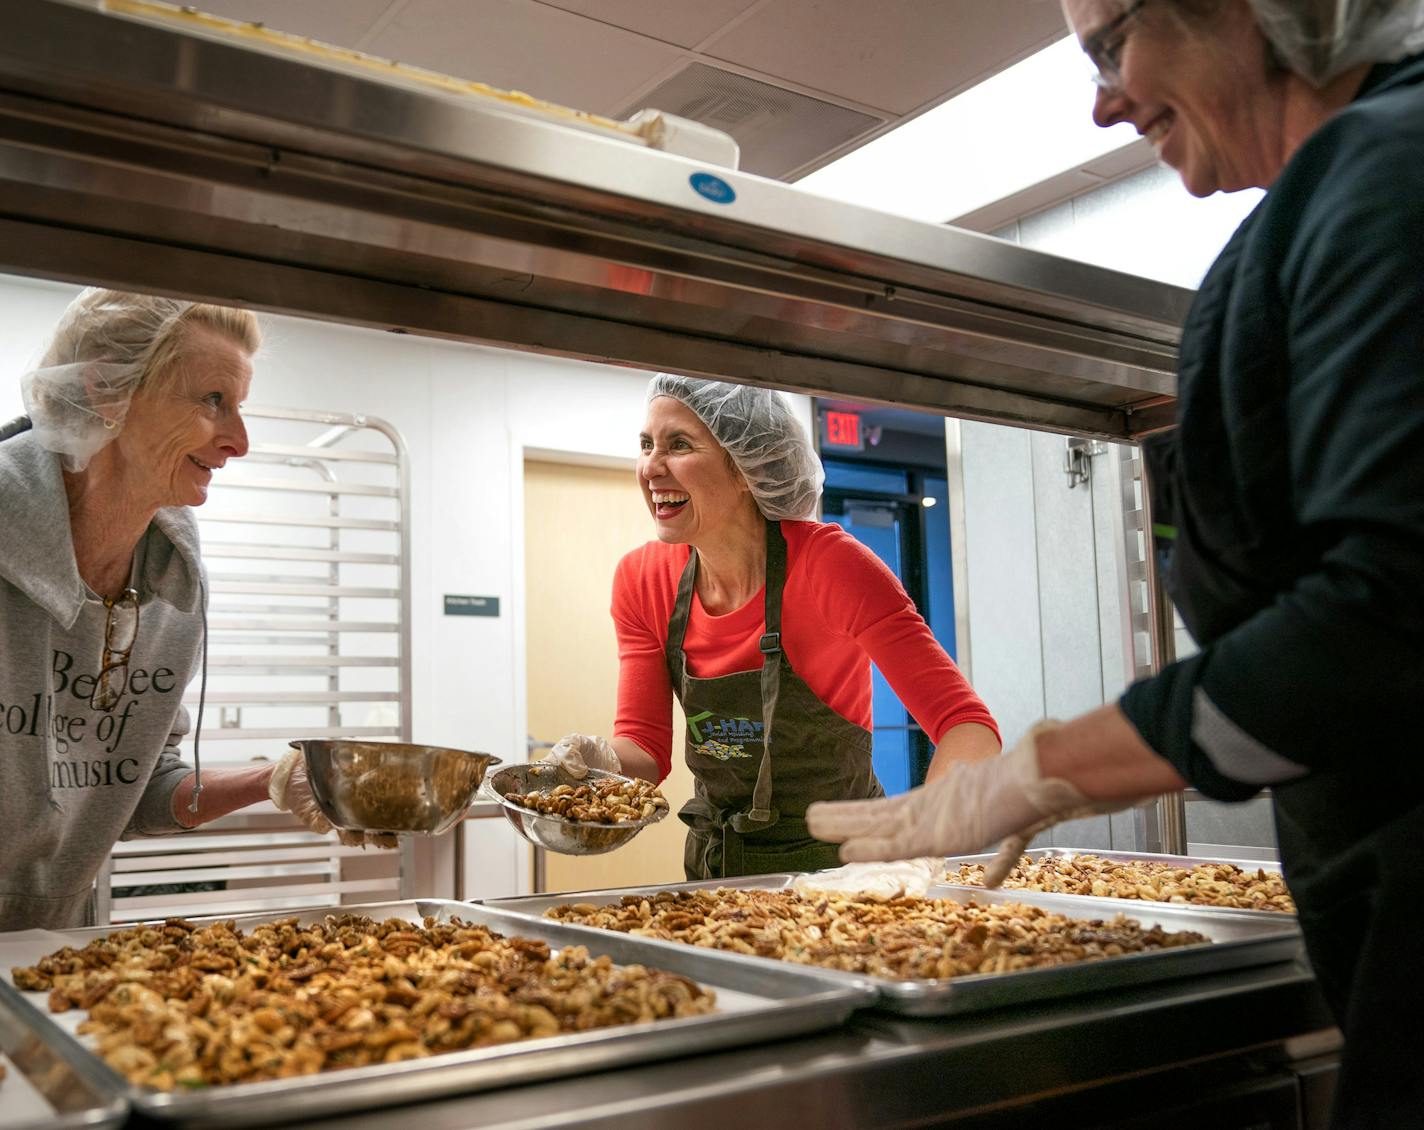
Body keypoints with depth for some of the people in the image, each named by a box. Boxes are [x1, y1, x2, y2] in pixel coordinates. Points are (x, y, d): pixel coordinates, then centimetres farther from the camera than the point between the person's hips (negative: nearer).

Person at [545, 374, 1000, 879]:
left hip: (836, 860, -3)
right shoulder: (640, 580, -5)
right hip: (714, 865, 3)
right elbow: (645, 747, -1)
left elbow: (968, 725, -24)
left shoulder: (828, 564, -20)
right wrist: (603, 761, -24)